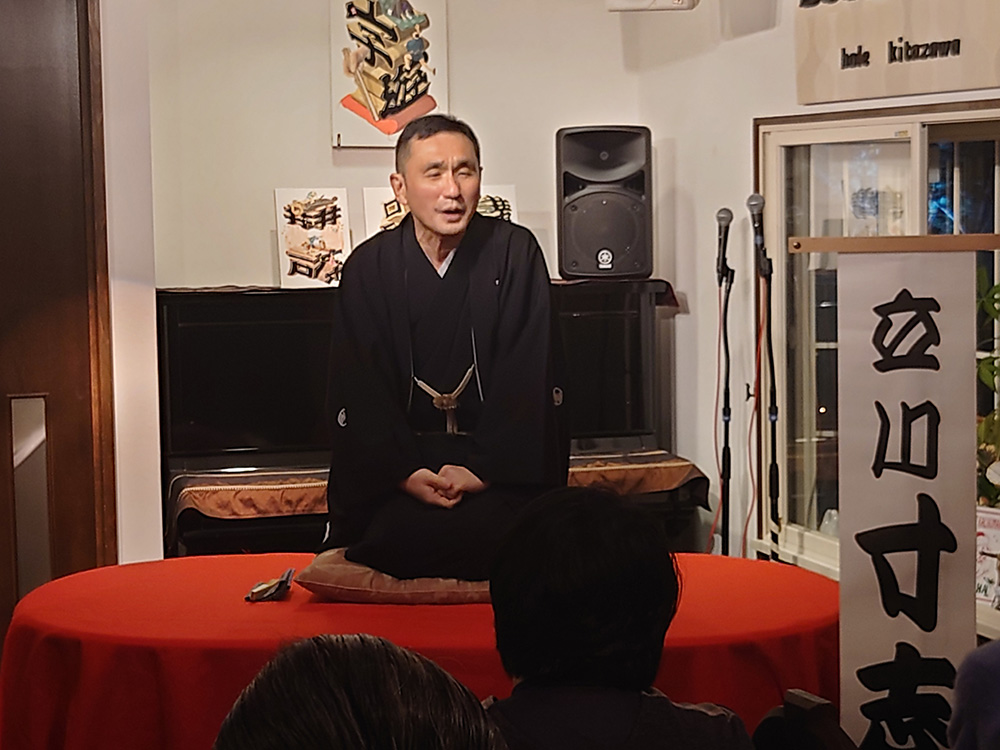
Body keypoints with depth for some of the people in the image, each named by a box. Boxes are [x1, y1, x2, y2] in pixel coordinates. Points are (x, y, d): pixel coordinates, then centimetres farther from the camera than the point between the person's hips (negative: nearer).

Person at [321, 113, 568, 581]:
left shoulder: (515, 253, -1)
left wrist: (482, 467, -19)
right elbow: (360, 391, -4)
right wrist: (405, 472, -20)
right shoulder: (369, 267, 3)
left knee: (486, 530, -30)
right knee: (398, 537, -27)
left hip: (499, 462, -1)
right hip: (400, 457, 1)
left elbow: (526, 379, -7)